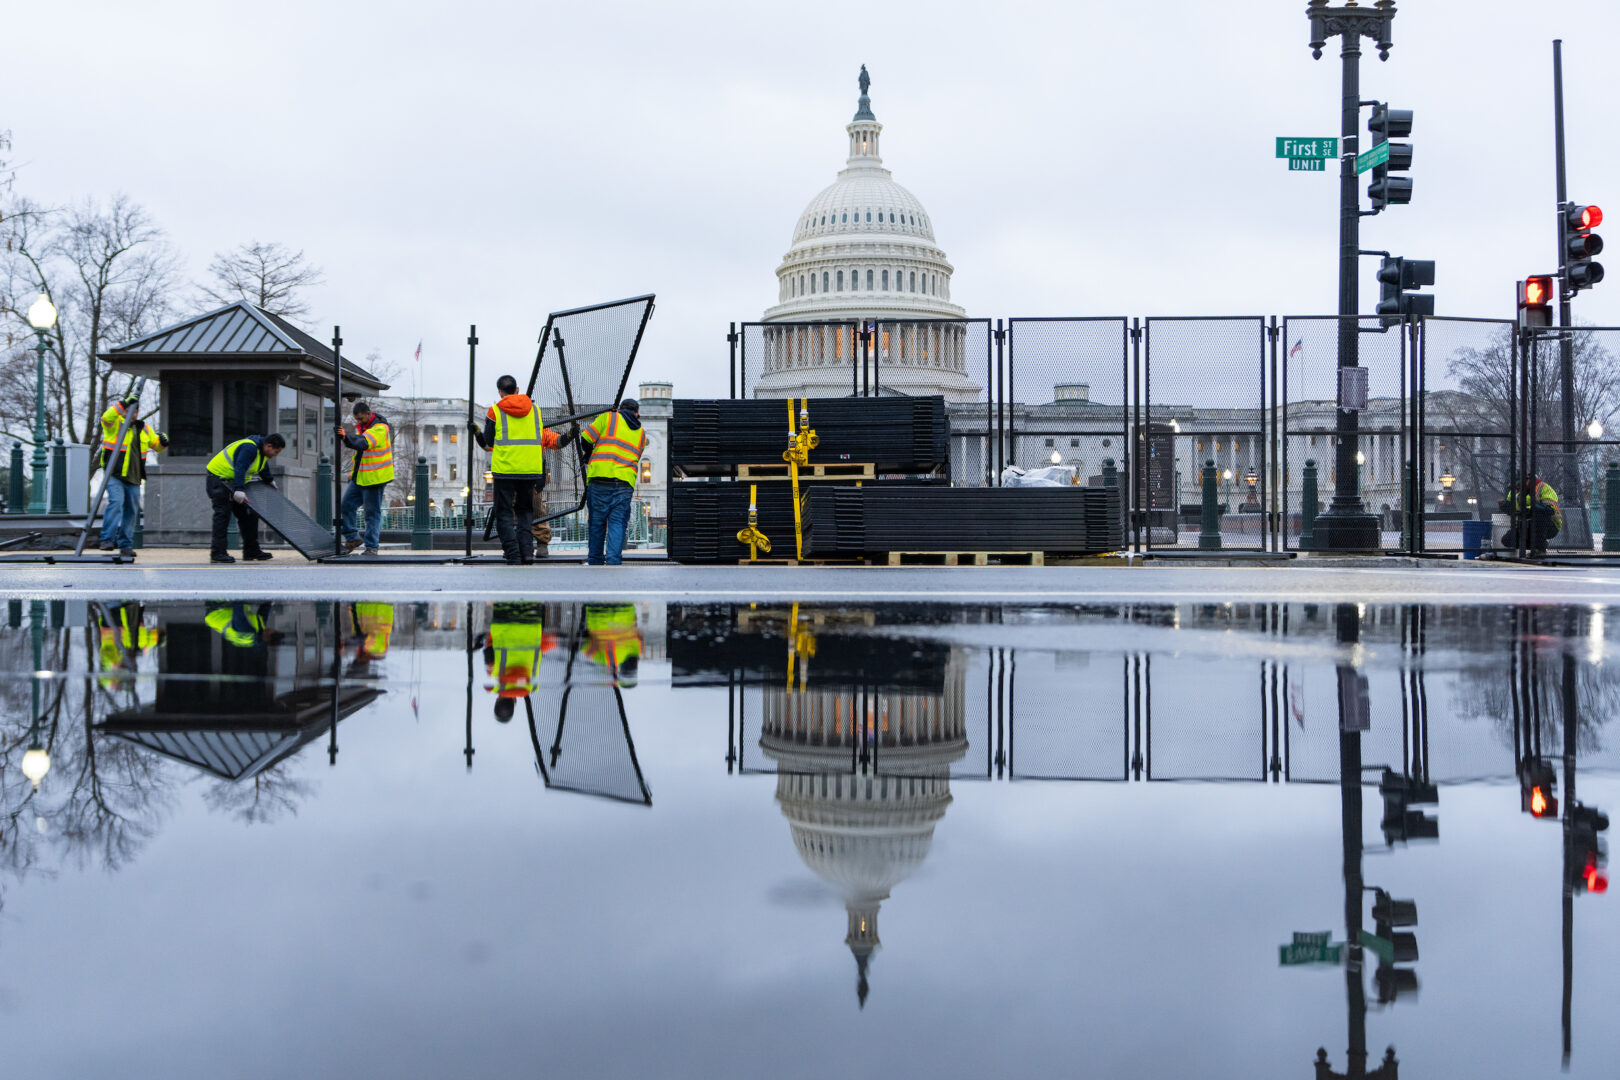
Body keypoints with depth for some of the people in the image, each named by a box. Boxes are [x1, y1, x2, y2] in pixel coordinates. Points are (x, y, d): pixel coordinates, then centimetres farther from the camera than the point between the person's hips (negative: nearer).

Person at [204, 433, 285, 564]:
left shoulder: (262, 451, 7)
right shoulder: (249, 448, -26)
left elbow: (263, 468, 28)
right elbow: (239, 469, -36)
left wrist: (269, 481, 40)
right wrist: (239, 490, -43)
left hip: (234, 482, 10)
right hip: (218, 478, -10)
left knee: (247, 515, 6)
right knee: (223, 514, -15)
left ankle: (252, 551, 11)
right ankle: (217, 553, -17)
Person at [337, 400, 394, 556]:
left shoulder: (379, 428, -16)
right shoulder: (360, 427, 11)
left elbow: (363, 443, -34)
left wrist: (346, 438, -48)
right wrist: (353, 470, 11)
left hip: (374, 478, -8)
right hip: (359, 477, 8)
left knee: (373, 512, -3)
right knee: (347, 505, 5)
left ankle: (372, 546, 2)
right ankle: (352, 538, 15)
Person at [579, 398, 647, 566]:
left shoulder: (608, 418, 9)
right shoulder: (641, 433, 21)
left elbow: (585, 439, 4)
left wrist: (588, 459, 20)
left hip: (600, 477, -2)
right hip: (625, 482, 2)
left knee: (597, 521, 7)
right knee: (617, 522, 1)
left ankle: (595, 561, 15)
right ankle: (613, 560, -11)